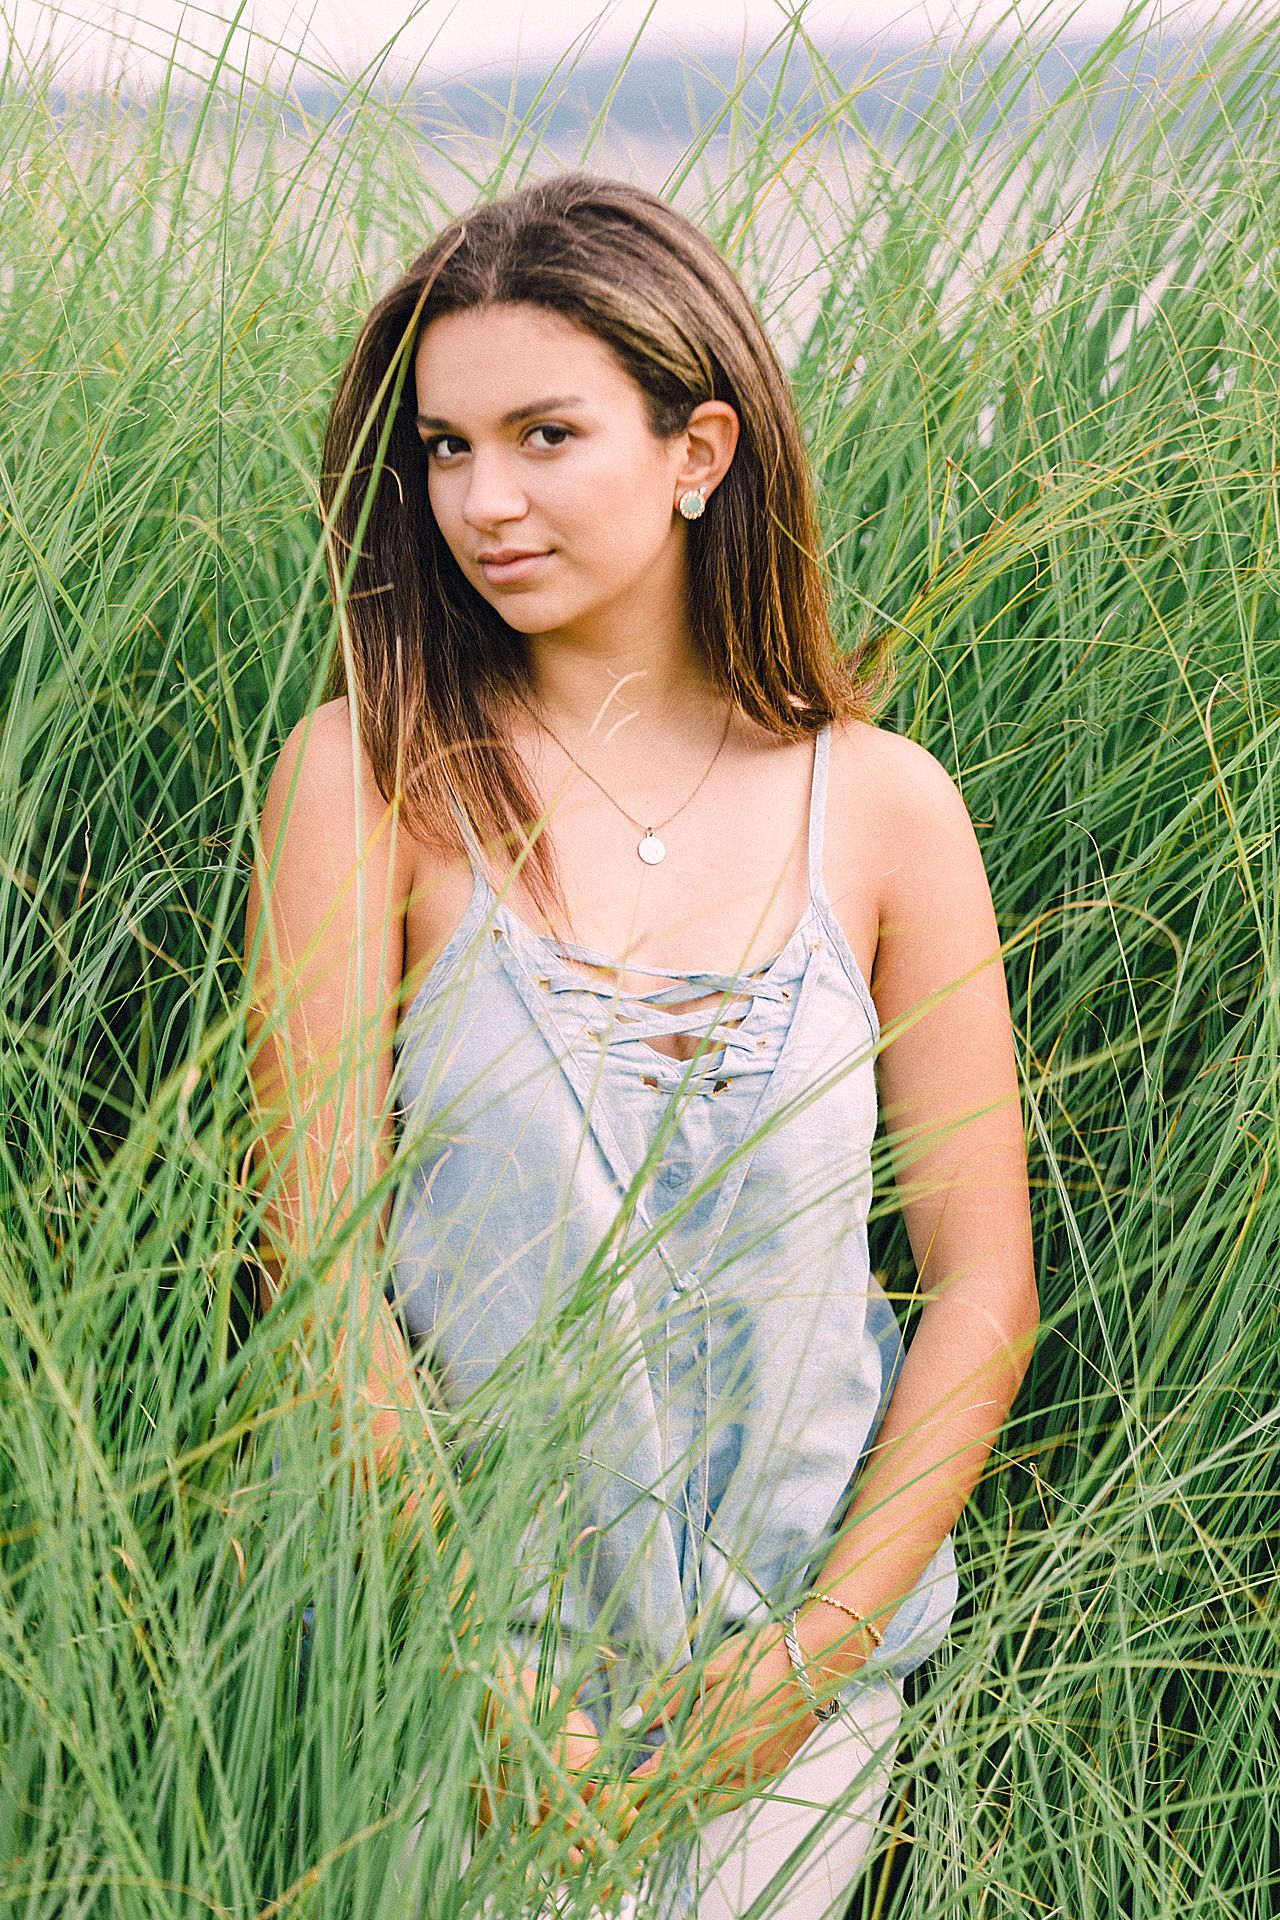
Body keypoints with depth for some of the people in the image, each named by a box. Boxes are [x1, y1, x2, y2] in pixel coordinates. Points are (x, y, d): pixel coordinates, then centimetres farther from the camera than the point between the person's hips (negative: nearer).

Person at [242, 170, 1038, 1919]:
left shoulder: (885, 807, -3)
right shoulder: (371, 776, -9)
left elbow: (983, 1281, 0)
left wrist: (821, 1647, -7)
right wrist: (473, 1666, -14)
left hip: (812, 1625, 2)